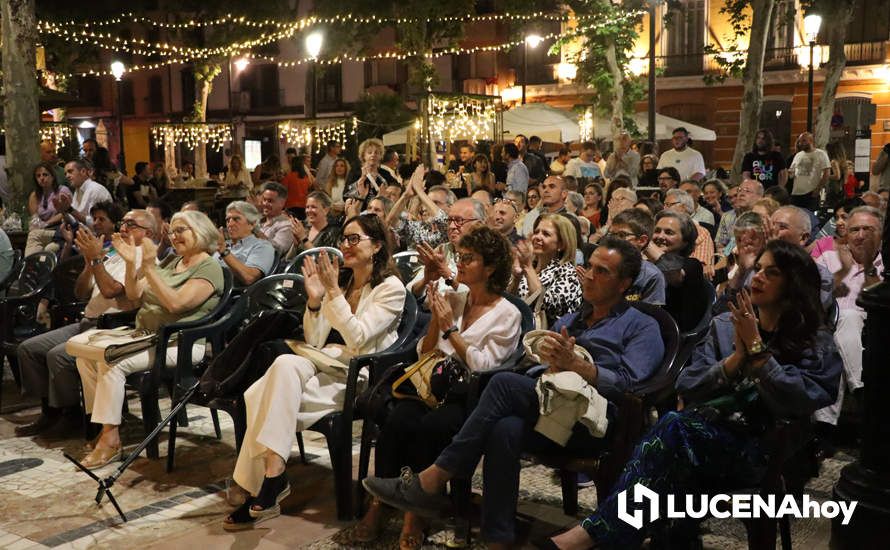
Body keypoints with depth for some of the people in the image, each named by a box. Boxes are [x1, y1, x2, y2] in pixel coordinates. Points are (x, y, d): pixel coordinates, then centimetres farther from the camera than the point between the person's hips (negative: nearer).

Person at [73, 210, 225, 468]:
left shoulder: (209, 268, -8)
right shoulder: (172, 263, 20)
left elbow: (176, 303, -22)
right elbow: (134, 295, 15)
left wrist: (148, 268, -25)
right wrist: (131, 263, 0)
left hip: (181, 343, -9)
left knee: (111, 360, -25)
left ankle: (111, 439, -17)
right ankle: (103, 424, 2)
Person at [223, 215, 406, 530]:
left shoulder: (391, 288, -1)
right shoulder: (340, 279, 18)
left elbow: (357, 339, -14)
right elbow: (314, 341, 13)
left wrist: (333, 292, -14)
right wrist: (314, 298, -2)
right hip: (322, 363, 6)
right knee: (285, 363, -30)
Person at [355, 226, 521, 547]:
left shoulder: (507, 314, 1)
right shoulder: (452, 299, 16)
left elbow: (482, 366, -10)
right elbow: (424, 353, 14)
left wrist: (450, 328, -10)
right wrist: (436, 319, -2)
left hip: (470, 397, -4)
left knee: (427, 428, -34)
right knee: (395, 422, -27)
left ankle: (415, 514, -21)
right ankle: (377, 506, -19)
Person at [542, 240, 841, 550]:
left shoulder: (815, 342, 4)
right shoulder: (724, 325, 14)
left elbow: (799, 403, -13)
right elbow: (687, 388, 5)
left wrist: (756, 348, -12)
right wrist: (737, 358, -8)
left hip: (760, 450, -3)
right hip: (708, 434, 3)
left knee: (676, 426, -32)